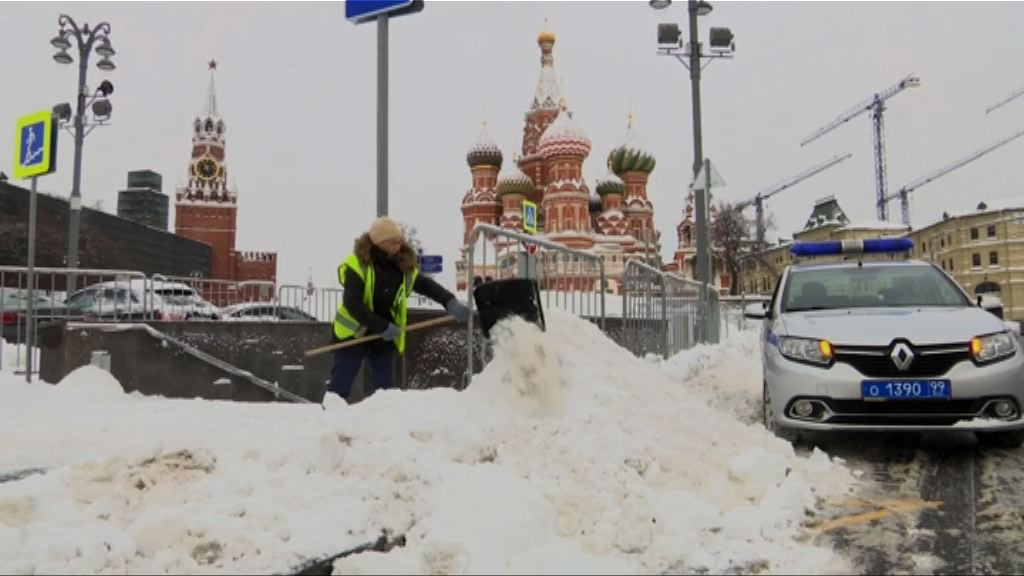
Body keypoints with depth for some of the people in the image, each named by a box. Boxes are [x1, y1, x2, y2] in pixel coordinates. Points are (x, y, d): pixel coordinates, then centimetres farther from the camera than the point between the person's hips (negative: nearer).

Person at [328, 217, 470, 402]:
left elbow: (426, 285, 0)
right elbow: (352, 304, -24)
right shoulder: (356, 265, -18)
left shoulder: (404, 266, -2)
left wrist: (450, 302, -20)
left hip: (385, 338, 5)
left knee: (384, 387, 5)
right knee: (340, 388, -1)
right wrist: (383, 327, -27)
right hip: (352, 332, -5)